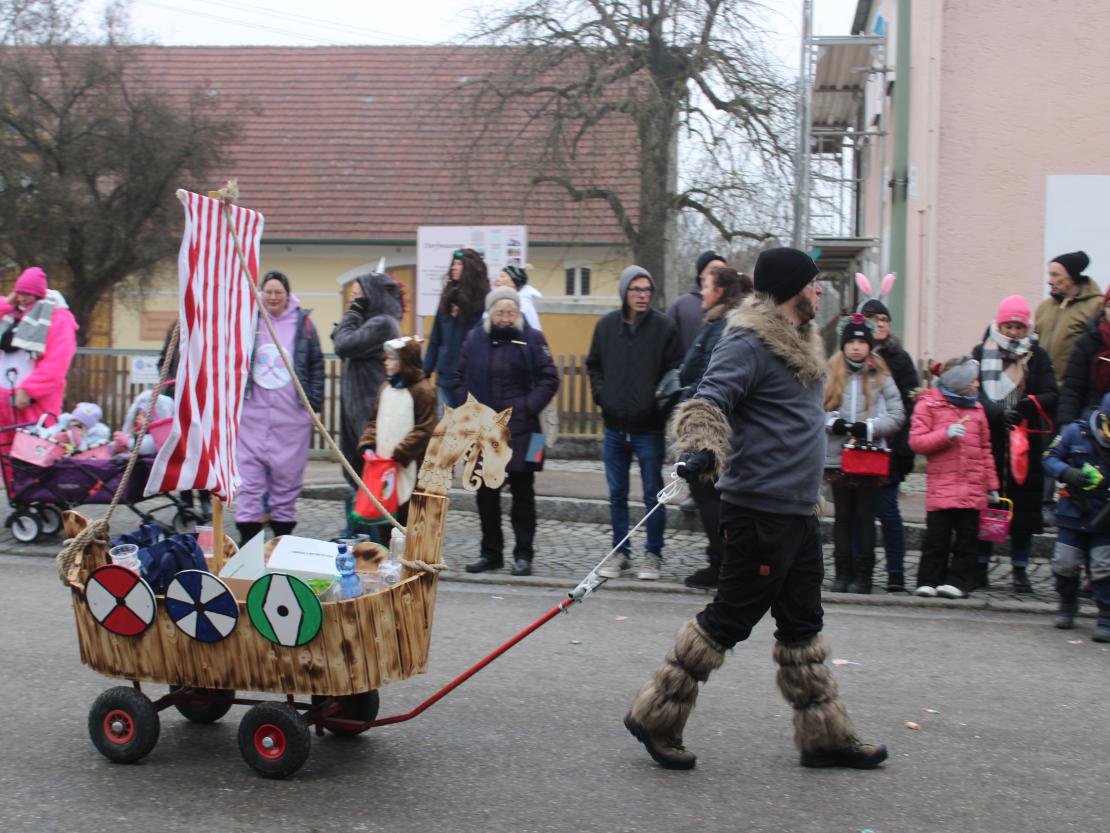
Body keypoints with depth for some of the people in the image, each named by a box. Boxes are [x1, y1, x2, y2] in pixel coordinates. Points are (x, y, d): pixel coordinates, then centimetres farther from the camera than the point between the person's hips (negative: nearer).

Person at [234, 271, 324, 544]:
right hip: (253, 412, 0)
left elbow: (317, 365, 8)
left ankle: (283, 532, 17)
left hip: (291, 415, 0)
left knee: (287, 473, 6)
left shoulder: (303, 323, 4)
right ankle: (247, 535, 2)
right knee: (249, 472, -2)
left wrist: (314, 401, 2)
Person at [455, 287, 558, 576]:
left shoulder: (532, 339, -2)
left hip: (520, 430, -3)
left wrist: (528, 407, -11)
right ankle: (491, 552, 20)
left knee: (522, 492, 3)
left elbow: (549, 379, -2)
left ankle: (523, 555, 10)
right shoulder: (475, 340, 5)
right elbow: (460, 379, 12)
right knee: (486, 493, 9)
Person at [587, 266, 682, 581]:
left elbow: (675, 370, -5)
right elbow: (593, 364, 15)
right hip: (614, 426, 3)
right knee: (617, 494, 11)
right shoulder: (606, 325, 3)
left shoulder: (664, 326, -7)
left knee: (653, 494, 5)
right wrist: (601, 394, 2)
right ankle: (620, 553, 22)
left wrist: (659, 400, -14)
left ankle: (653, 555, 16)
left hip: (648, 428, -3)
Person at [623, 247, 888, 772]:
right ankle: (654, 718, 8)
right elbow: (708, 400, -26)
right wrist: (700, 450, -43)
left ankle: (825, 737, 23)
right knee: (729, 618, -4)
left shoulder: (798, 343, 17)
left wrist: (835, 428, 43)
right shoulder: (749, 343, -14)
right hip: (760, 510, -10)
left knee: (802, 625, 14)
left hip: (798, 512, 10)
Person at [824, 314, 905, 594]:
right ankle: (842, 572, 14)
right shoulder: (831, 375, 6)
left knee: (865, 517, 3)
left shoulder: (881, 378, 5)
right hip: (837, 456, 1)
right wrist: (832, 422, -14)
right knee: (843, 517, 8)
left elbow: (898, 415, 1)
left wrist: (869, 427, -12)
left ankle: (863, 574, 8)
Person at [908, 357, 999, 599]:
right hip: (941, 488, -4)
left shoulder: (976, 408, 16)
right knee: (937, 538, -2)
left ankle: (959, 581, 9)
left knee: (967, 538, 3)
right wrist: (946, 434, -16)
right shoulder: (929, 404, 2)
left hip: (973, 490, 4)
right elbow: (916, 442, -5)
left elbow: (985, 449, 19)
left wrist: (991, 485, 16)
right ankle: (929, 581, 7)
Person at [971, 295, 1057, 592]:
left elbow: (1052, 397, -3)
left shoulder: (1037, 355, 7)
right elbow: (973, 391, -4)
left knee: (1024, 503, 2)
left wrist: (1029, 404, -22)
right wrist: (997, 413, -20)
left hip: (1027, 441, 1)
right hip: (988, 439, -1)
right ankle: (980, 565, 11)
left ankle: (1020, 569, 11)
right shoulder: (982, 352, 5)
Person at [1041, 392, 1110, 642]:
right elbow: (1050, 458, 0)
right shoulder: (1076, 432, -9)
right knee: (1065, 564, 6)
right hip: (1074, 515, 1)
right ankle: (1067, 605, 31)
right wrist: (1067, 473, -20)